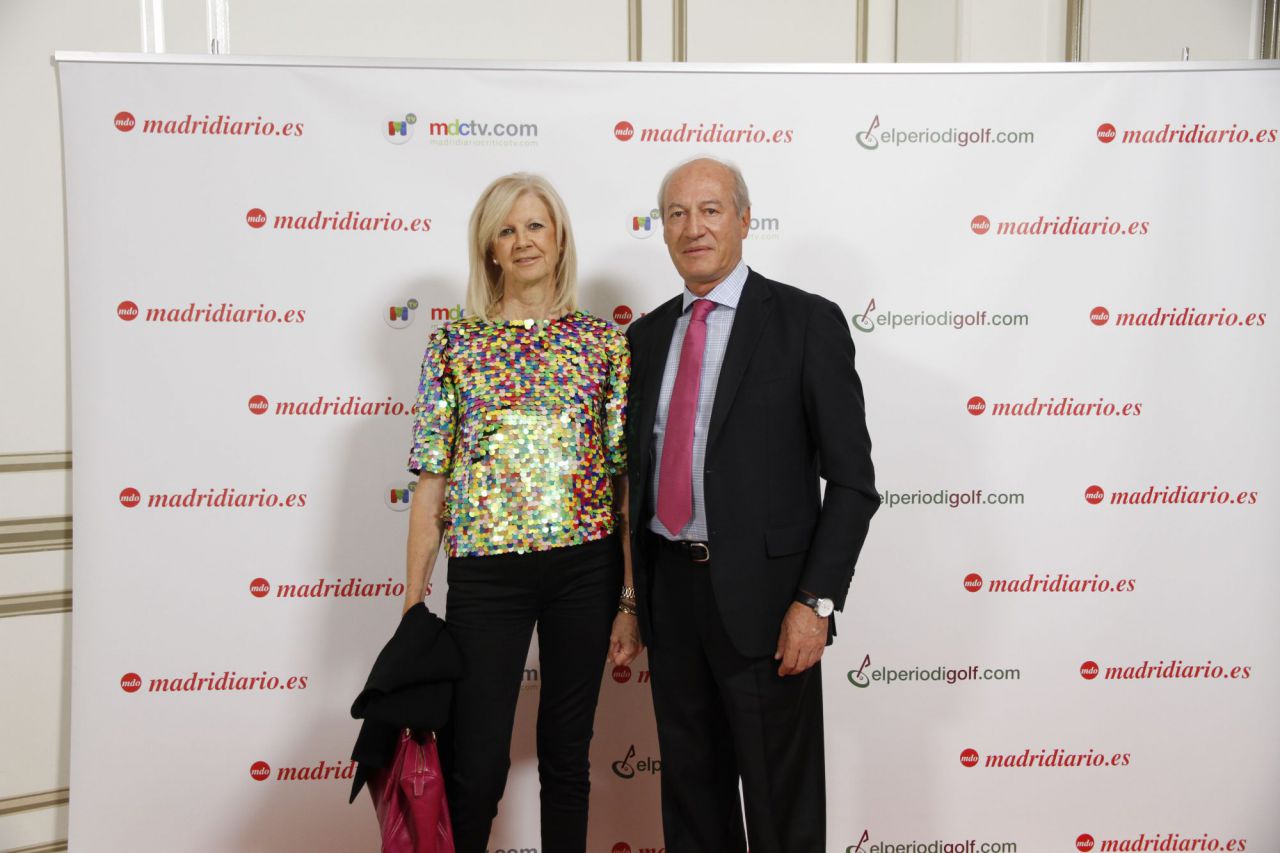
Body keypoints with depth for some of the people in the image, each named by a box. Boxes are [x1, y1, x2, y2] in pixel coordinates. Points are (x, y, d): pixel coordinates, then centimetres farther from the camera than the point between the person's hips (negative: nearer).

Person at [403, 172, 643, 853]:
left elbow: (628, 477, 3)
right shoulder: (455, 342, 4)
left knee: (566, 752, 12)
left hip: (586, 567, 1)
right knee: (475, 765, 1)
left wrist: (631, 599, 0)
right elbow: (431, 480, 1)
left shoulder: (606, 343, 5)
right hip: (486, 568, -1)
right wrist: (413, 601, -2)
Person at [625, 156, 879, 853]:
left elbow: (850, 479, -9)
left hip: (762, 594, -5)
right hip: (669, 590, 5)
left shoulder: (807, 323, -6)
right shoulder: (645, 336, 10)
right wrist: (634, 593, 10)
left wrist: (816, 602, -15)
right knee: (690, 783, 18)